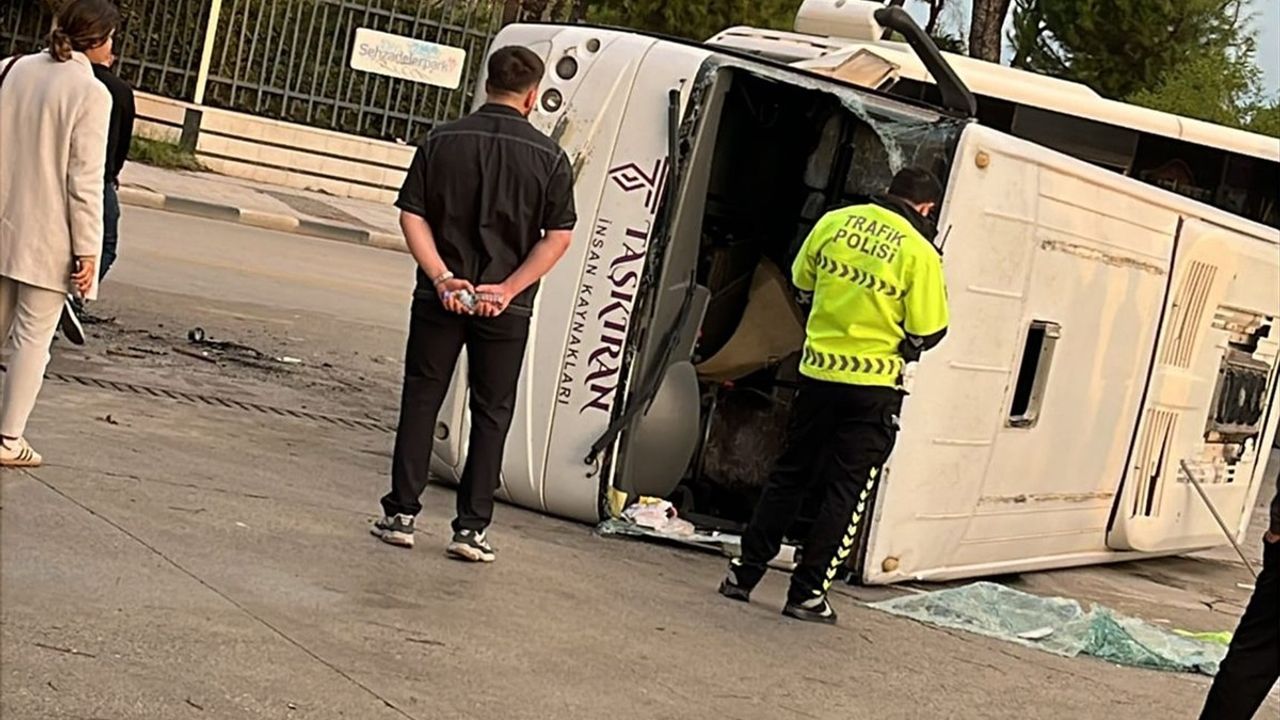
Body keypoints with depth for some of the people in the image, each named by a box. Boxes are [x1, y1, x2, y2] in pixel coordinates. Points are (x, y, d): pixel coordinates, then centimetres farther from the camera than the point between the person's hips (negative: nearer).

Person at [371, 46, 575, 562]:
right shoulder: (548, 156, -4)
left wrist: (443, 277, -10)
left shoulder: (442, 141, 0)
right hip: (506, 309, -1)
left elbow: (412, 215, -4)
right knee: (491, 414, 9)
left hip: (440, 299, 1)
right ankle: (471, 528, 8)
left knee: (420, 402, 13)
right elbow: (558, 236, -9)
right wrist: (509, 288, -10)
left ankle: (401, 514, 13)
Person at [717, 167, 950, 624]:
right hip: (873, 385, -4)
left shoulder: (835, 222, 1)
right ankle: (807, 593, 4)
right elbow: (927, 332, -9)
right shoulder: (919, 252, -11)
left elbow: (801, 279, 15)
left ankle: (744, 572, 18)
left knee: (789, 475, 16)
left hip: (818, 370, 4)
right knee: (846, 492, 5)